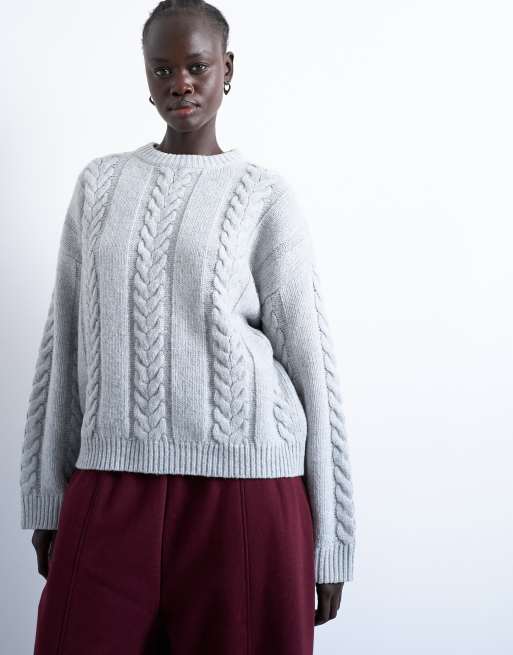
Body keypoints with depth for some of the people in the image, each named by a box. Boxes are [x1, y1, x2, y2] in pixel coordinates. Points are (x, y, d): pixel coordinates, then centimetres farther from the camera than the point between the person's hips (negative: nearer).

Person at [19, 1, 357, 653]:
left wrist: (330, 540, 0)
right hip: (110, 488, 3)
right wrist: (46, 500, 10)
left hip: (243, 494, -2)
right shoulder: (101, 182, 11)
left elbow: (310, 363, 1)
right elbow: (63, 345, 12)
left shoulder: (264, 194, 2)